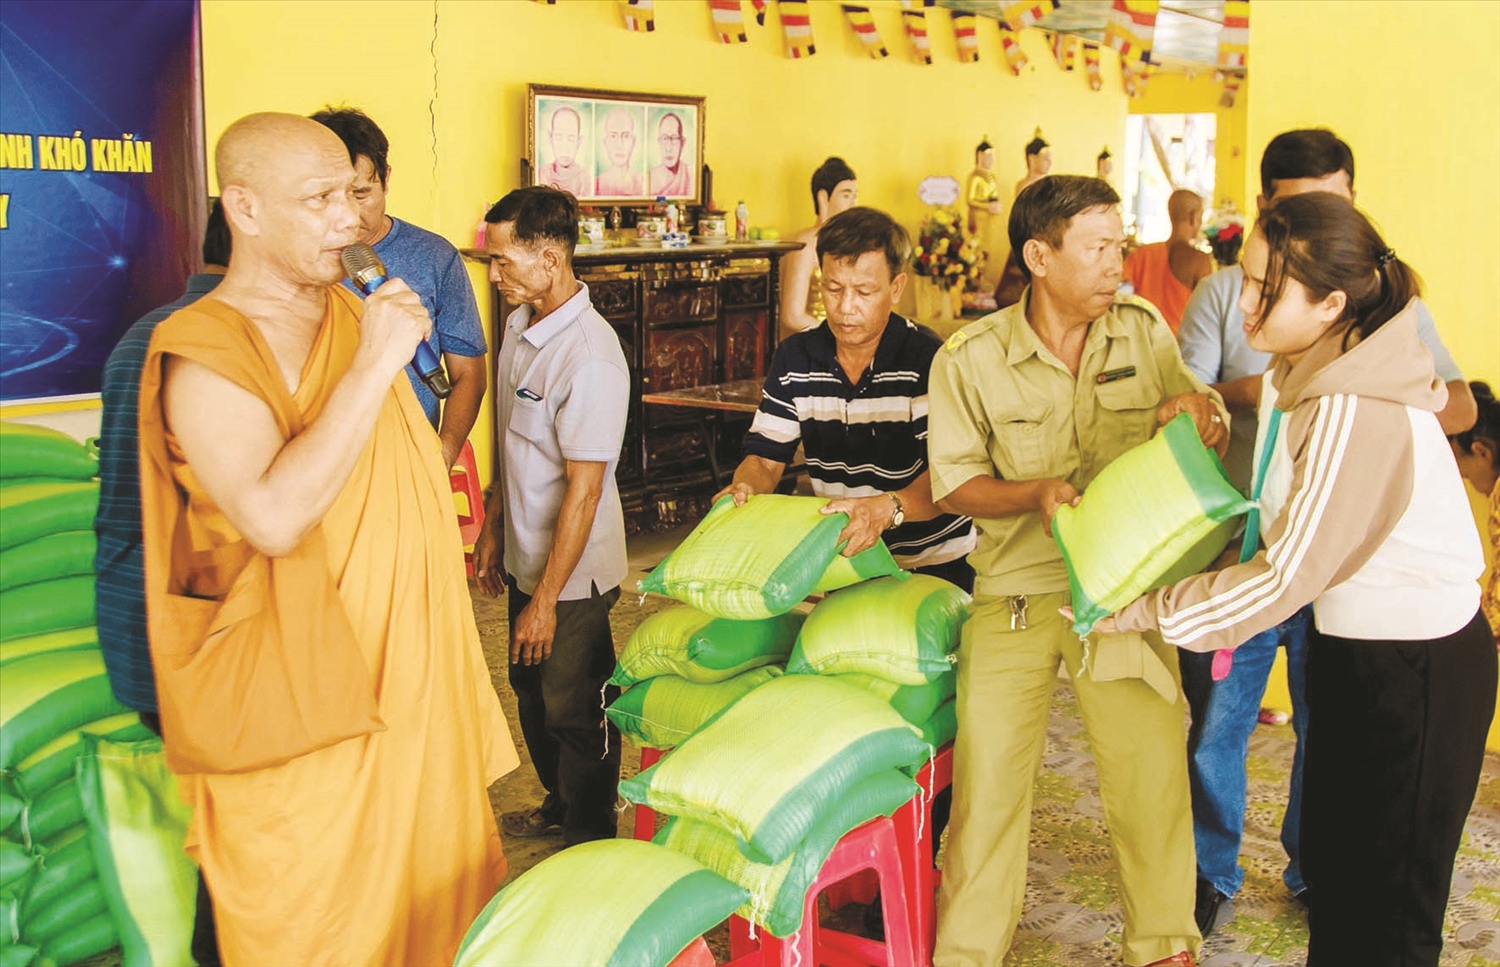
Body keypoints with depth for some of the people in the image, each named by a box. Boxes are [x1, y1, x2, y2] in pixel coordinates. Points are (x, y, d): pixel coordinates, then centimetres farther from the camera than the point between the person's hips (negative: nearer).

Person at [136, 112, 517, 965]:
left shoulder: (353, 312, 7)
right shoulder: (206, 356, -17)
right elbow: (272, 516, -33)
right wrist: (374, 366, -29)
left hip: (410, 665, 7)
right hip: (302, 700, -7)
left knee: (432, 880, 18)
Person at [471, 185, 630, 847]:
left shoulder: (589, 357, -27)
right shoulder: (520, 323, 2)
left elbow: (584, 489, -25)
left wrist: (547, 600, -20)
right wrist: (492, 528, 16)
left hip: (573, 573, -9)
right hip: (526, 557, 9)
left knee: (575, 712, 8)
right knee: (531, 692, 23)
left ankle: (589, 843, 28)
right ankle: (557, 804, 45)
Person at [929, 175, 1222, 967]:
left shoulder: (1144, 331, 0)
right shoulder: (969, 359, -7)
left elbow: (1204, 428, 11)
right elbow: (954, 485, -3)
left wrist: (1201, 417, -14)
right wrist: (1035, 494, -21)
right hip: (1015, 597, -1)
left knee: (1152, 776, 7)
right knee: (987, 779, 4)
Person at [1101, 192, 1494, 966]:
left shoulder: (1359, 414, -28)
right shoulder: (1300, 372, 1)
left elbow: (1289, 574, -26)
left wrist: (1141, 610, -20)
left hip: (1416, 665, -9)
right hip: (1353, 639, 9)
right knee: (1334, 863, 21)